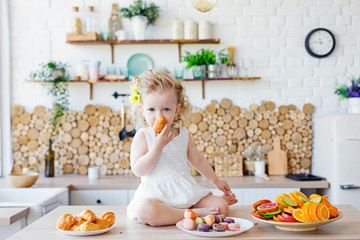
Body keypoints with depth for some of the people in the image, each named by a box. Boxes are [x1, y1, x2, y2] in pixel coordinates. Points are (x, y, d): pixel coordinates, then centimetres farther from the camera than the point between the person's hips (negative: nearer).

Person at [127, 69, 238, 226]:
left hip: (186, 191, 3)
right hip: (156, 194, -2)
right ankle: (194, 213, -24)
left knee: (222, 207, -16)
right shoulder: (143, 136, -1)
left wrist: (215, 180, 34)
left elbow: (198, 160, 25)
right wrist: (158, 146, -18)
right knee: (144, 210, -38)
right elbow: (138, 170, -11)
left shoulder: (184, 135, 10)